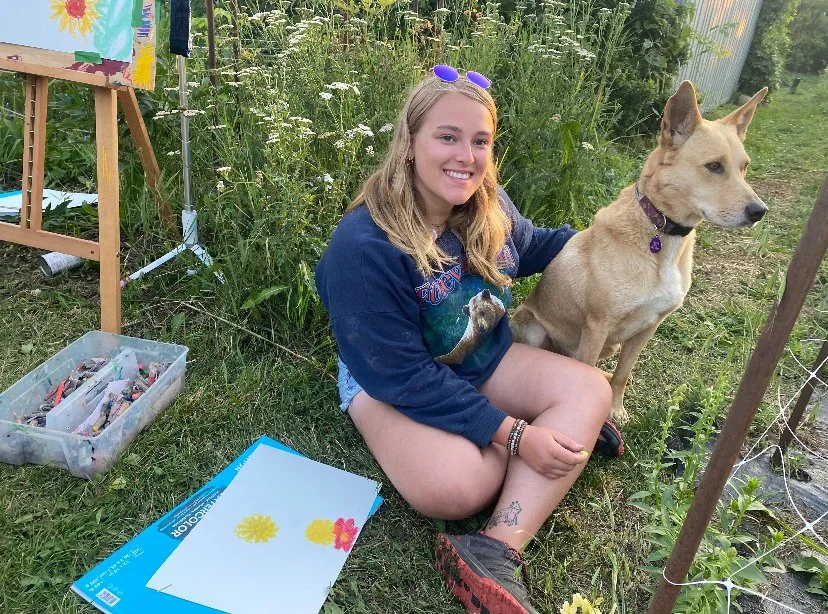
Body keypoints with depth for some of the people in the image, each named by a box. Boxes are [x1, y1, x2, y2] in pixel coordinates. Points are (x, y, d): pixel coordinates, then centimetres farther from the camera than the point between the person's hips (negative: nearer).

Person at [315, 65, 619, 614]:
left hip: (486, 360, 7)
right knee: (456, 487, -33)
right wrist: (514, 434, -27)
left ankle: (499, 553, -25)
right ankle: (566, 429, -4)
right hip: (392, 383, -6)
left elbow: (527, 247, 19)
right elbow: (403, 376, -27)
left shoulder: (488, 206, -7)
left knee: (590, 390, -15)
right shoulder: (364, 247, -29)